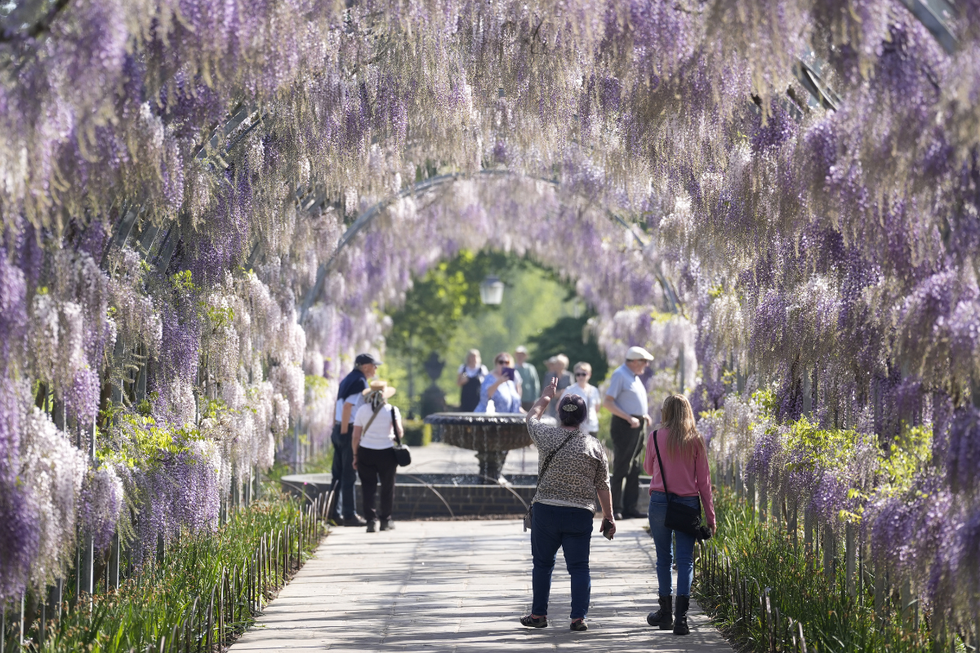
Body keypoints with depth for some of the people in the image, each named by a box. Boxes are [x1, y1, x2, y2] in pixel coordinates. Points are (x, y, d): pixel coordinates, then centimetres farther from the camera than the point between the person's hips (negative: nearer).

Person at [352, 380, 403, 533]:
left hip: (365, 452, 1)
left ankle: (371, 520, -5)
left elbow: (356, 436, 2)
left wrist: (355, 456, 10)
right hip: (386, 452, -1)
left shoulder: (362, 410, 3)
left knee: (368, 487, 4)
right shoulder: (392, 410, -1)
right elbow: (399, 432, -10)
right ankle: (385, 521, 20)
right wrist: (397, 440, 13)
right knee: (387, 487, 13)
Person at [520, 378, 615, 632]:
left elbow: (531, 417, 21)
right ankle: (579, 617, -1)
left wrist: (545, 396, 37)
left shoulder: (547, 436, -2)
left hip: (546, 509, 0)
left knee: (542, 563, 12)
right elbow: (602, 486, 2)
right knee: (579, 566, 4)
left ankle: (538, 614, 18)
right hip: (580, 513, 0)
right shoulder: (595, 446, 0)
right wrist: (608, 518, 10)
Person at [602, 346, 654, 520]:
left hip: (636, 426, 9)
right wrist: (629, 418, -22)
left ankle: (629, 507, 15)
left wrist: (643, 415, 9)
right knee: (621, 469, -6)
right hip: (624, 426, -9)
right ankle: (615, 508, -2)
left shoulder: (634, 376, 17)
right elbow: (608, 402, -17)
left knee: (635, 468, 10)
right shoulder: (620, 375, -10)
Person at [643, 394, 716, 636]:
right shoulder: (696, 440, 0)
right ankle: (681, 616, -11)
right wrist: (710, 515, 5)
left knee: (663, 558, 12)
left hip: (660, 500, 0)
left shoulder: (656, 437, -2)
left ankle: (665, 612, 19)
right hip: (688, 503, 0)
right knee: (685, 560, 0)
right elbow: (703, 480, 2)